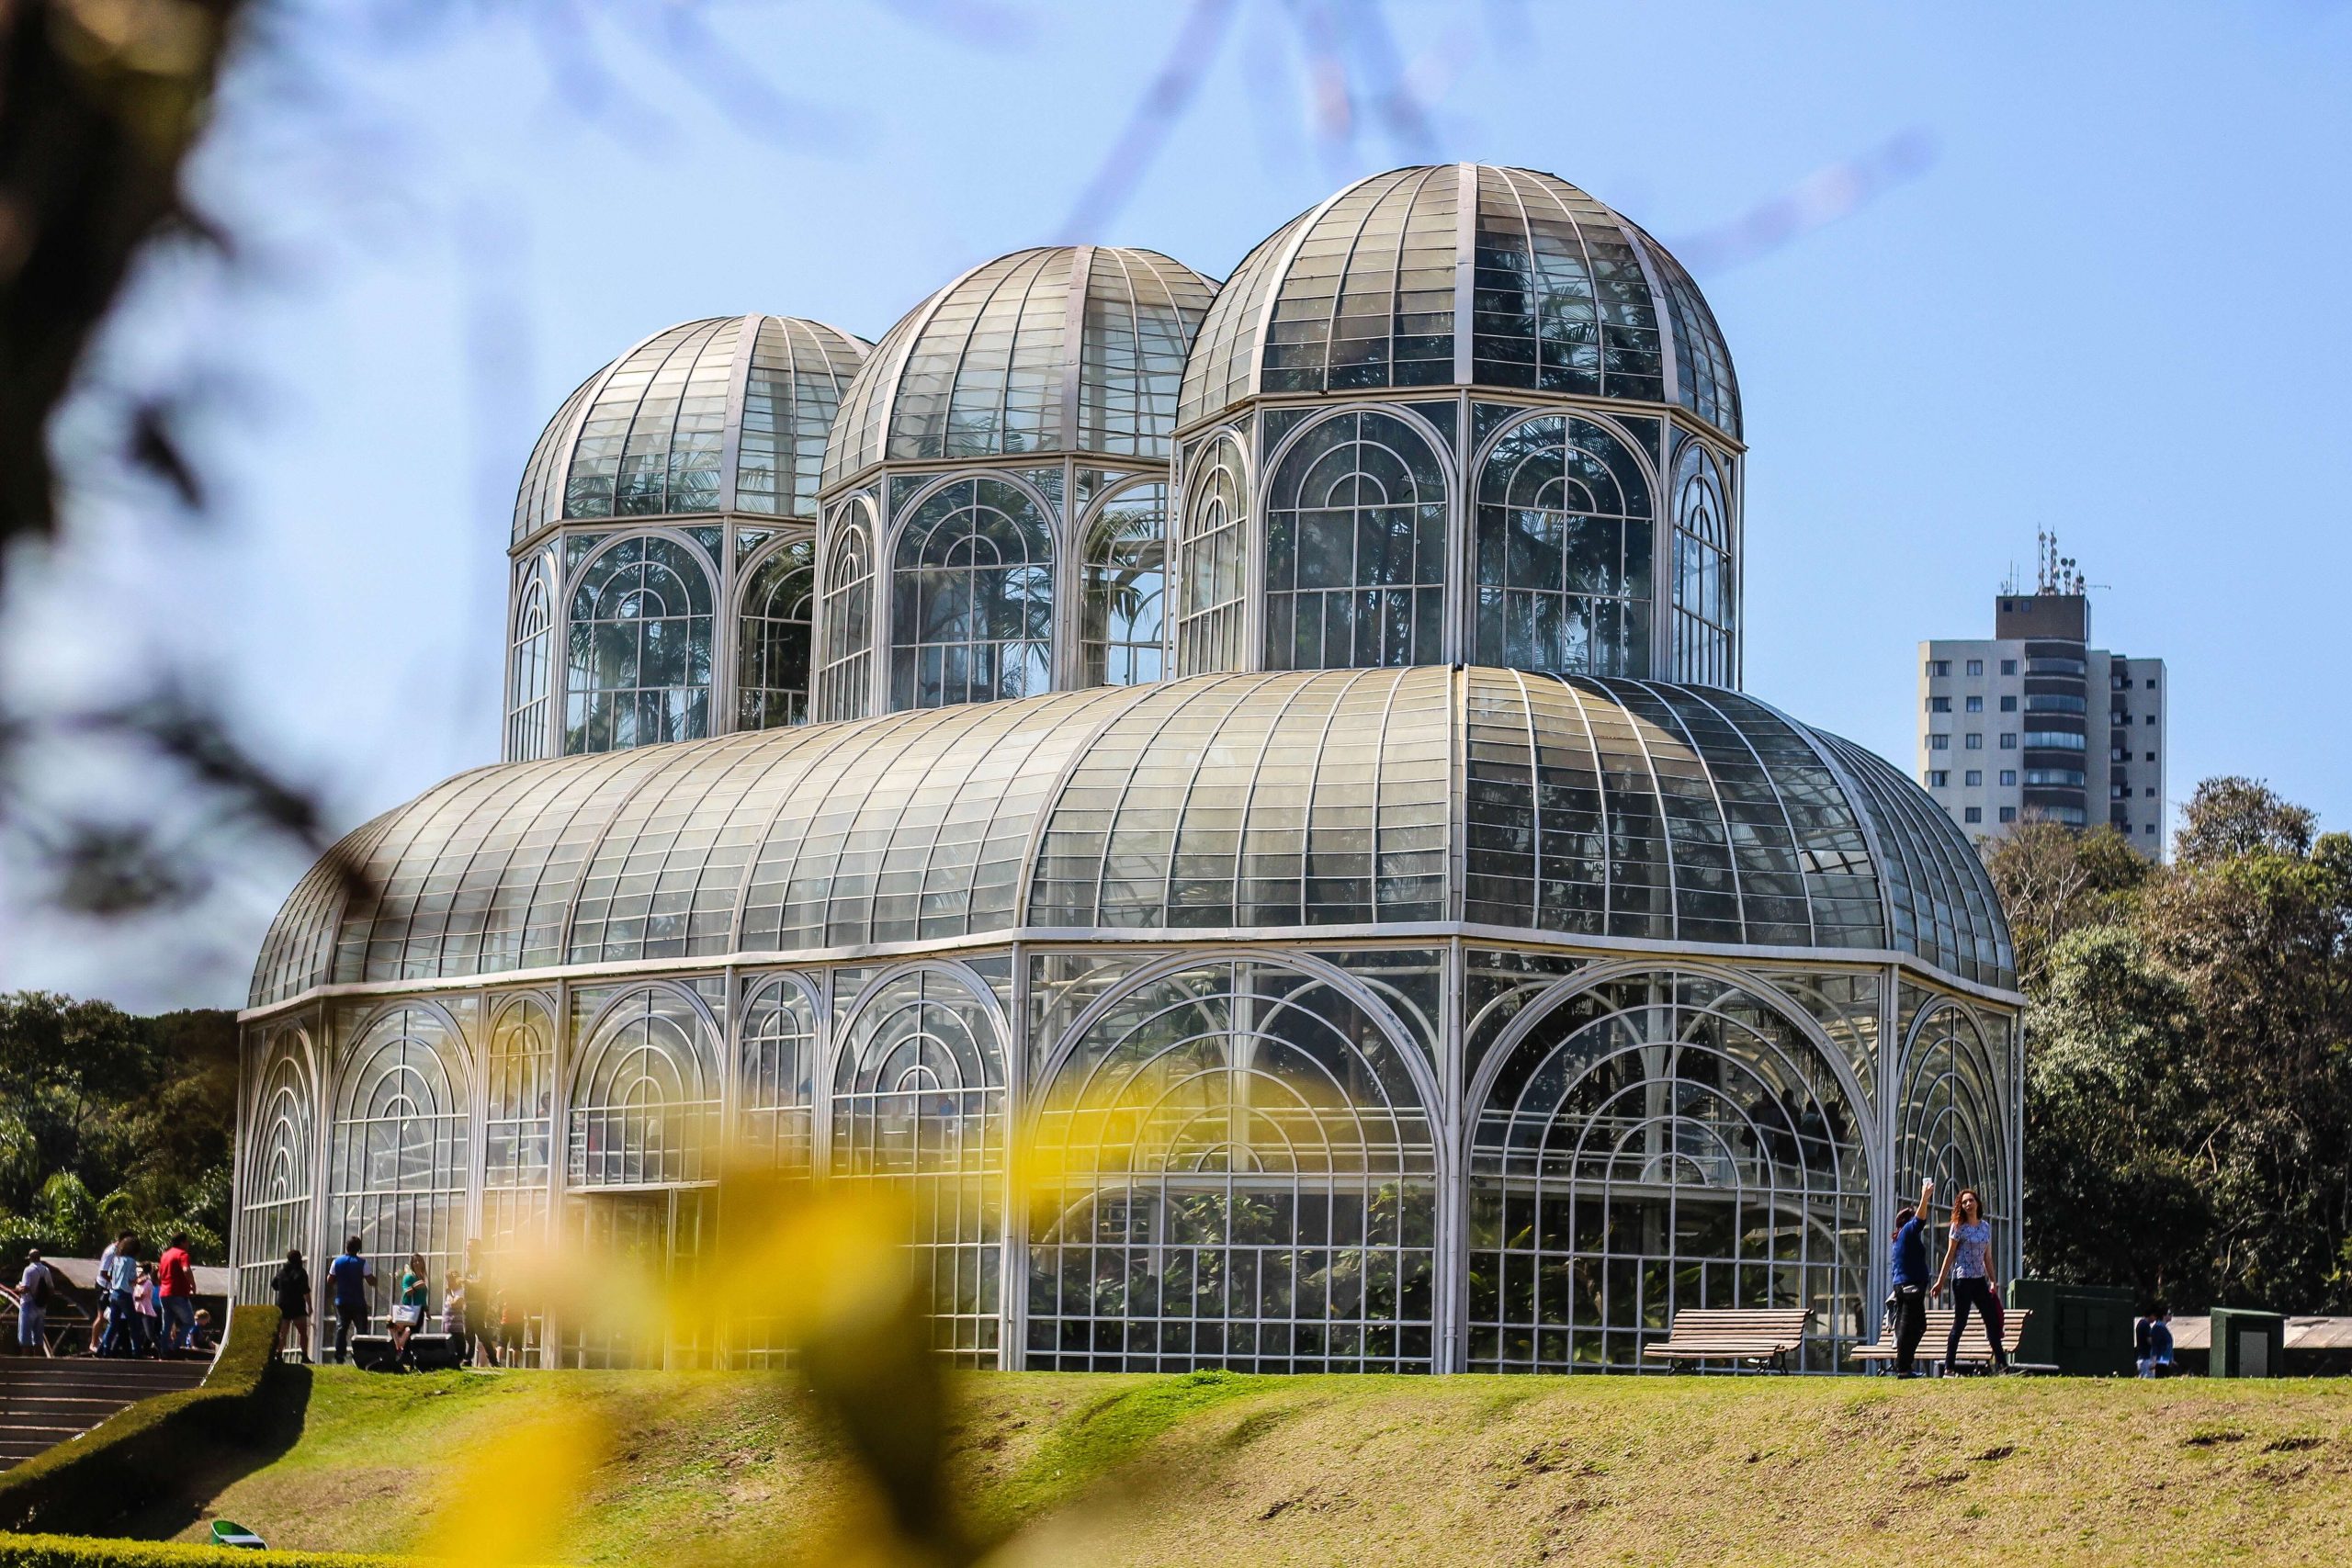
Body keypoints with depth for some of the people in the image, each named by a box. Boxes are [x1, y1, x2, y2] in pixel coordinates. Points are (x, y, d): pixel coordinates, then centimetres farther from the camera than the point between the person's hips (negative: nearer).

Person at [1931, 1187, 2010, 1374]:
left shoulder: (1986, 1226, 10)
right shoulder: (1959, 1227, -5)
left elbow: (1987, 1256, 15)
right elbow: (1950, 1254, -4)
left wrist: (1992, 1280, 13)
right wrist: (1941, 1280, -6)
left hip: (1979, 1279, 6)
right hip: (1962, 1279, -6)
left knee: (1992, 1320, 6)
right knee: (1960, 1322, -6)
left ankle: (2001, 1364, 12)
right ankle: (1949, 1367, -1)